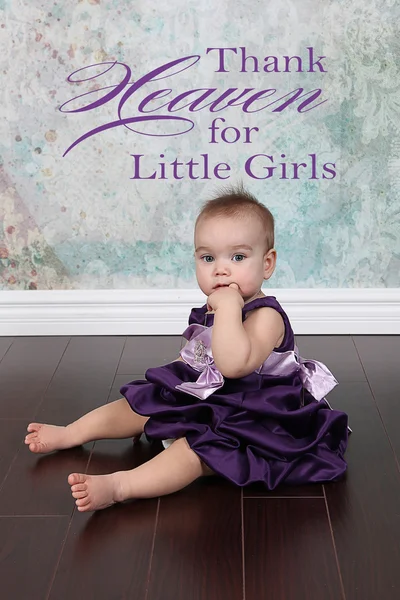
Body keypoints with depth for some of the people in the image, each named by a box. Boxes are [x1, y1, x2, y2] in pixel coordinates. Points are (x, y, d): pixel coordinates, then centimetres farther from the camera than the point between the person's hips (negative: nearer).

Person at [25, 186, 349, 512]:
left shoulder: (266, 316, -23)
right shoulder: (211, 311, 5)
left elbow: (234, 364, -41)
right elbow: (190, 359, 23)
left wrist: (229, 306, -37)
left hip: (245, 421, -10)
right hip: (198, 401, 10)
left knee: (194, 450, -33)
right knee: (140, 405, 13)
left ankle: (118, 485, -46)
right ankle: (68, 434, 24)